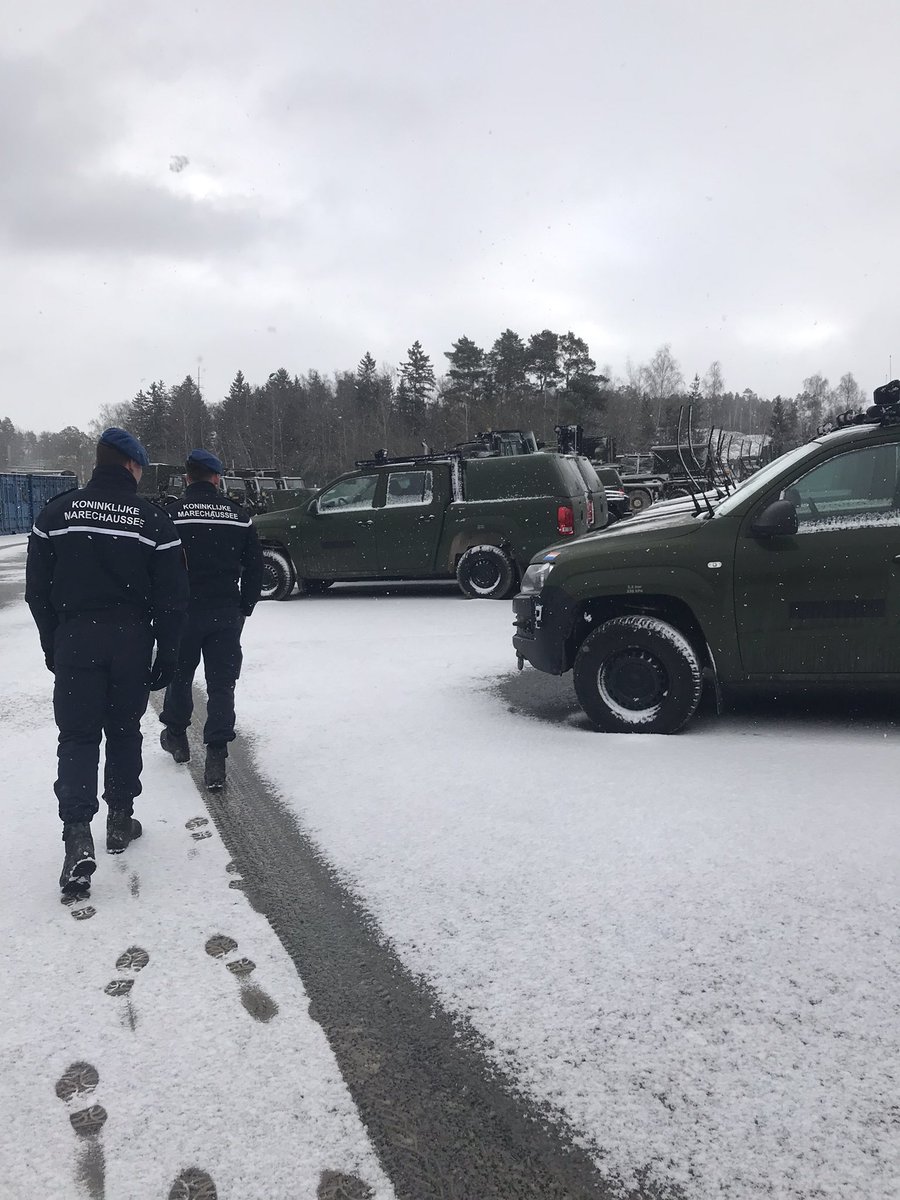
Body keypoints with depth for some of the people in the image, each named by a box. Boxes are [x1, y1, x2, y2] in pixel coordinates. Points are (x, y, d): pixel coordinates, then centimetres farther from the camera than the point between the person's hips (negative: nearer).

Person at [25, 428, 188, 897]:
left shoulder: (56, 513, 1)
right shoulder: (153, 520, -3)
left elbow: (37, 590, 4)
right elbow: (171, 598, -4)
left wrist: (52, 645, 13)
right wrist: (166, 656, 4)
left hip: (74, 641, 0)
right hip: (131, 642, 0)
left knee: (77, 737, 3)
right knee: (124, 731, 15)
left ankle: (78, 837, -11)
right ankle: (120, 821, 26)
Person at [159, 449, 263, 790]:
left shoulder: (171, 515, -5)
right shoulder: (239, 516, 1)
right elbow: (254, 567, 4)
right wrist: (244, 607, 13)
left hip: (183, 610, -1)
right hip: (227, 613, 1)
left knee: (179, 674, 21)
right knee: (221, 683, 4)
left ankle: (176, 735, 37)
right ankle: (216, 757, -2)